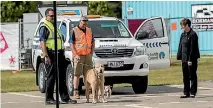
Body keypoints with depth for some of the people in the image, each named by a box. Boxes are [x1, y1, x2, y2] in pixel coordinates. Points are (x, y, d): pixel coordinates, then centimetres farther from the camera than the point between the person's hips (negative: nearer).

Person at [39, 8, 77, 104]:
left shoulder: (55, 26, 22)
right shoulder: (44, 27, -5)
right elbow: (42, 42, -14)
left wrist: (62, 53, 22)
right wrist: (46, 56, -22)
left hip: (59, 54, 8)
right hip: (51, 54, -8)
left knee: (62, 78, 7)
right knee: (51, 77, -5)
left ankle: (65, 98, 9)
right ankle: (49, 99, 0)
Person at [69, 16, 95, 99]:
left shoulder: (89, 30, 15)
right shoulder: (74, 31, -2)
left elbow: (93, 42, 21)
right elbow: (71, 44, -6)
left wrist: (91, 52, 8)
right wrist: (75, 54, -14)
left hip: (88, 55, 5)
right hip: (78, 55, -5)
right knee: (77, 74, -4)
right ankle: (75, 92, -5)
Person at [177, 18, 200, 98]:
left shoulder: (193, 35, -12)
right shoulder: (183, 35, 12)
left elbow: (193, 48, -16)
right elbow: (180, 46, 16)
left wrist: (190, 60, -19)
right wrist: (179, 56, 7)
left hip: (192, 59, -8)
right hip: (184, 59, 8)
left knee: (192, 76, 0)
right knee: (185, 77, 10)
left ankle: (193, 92, 5)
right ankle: (186, 93, 15)